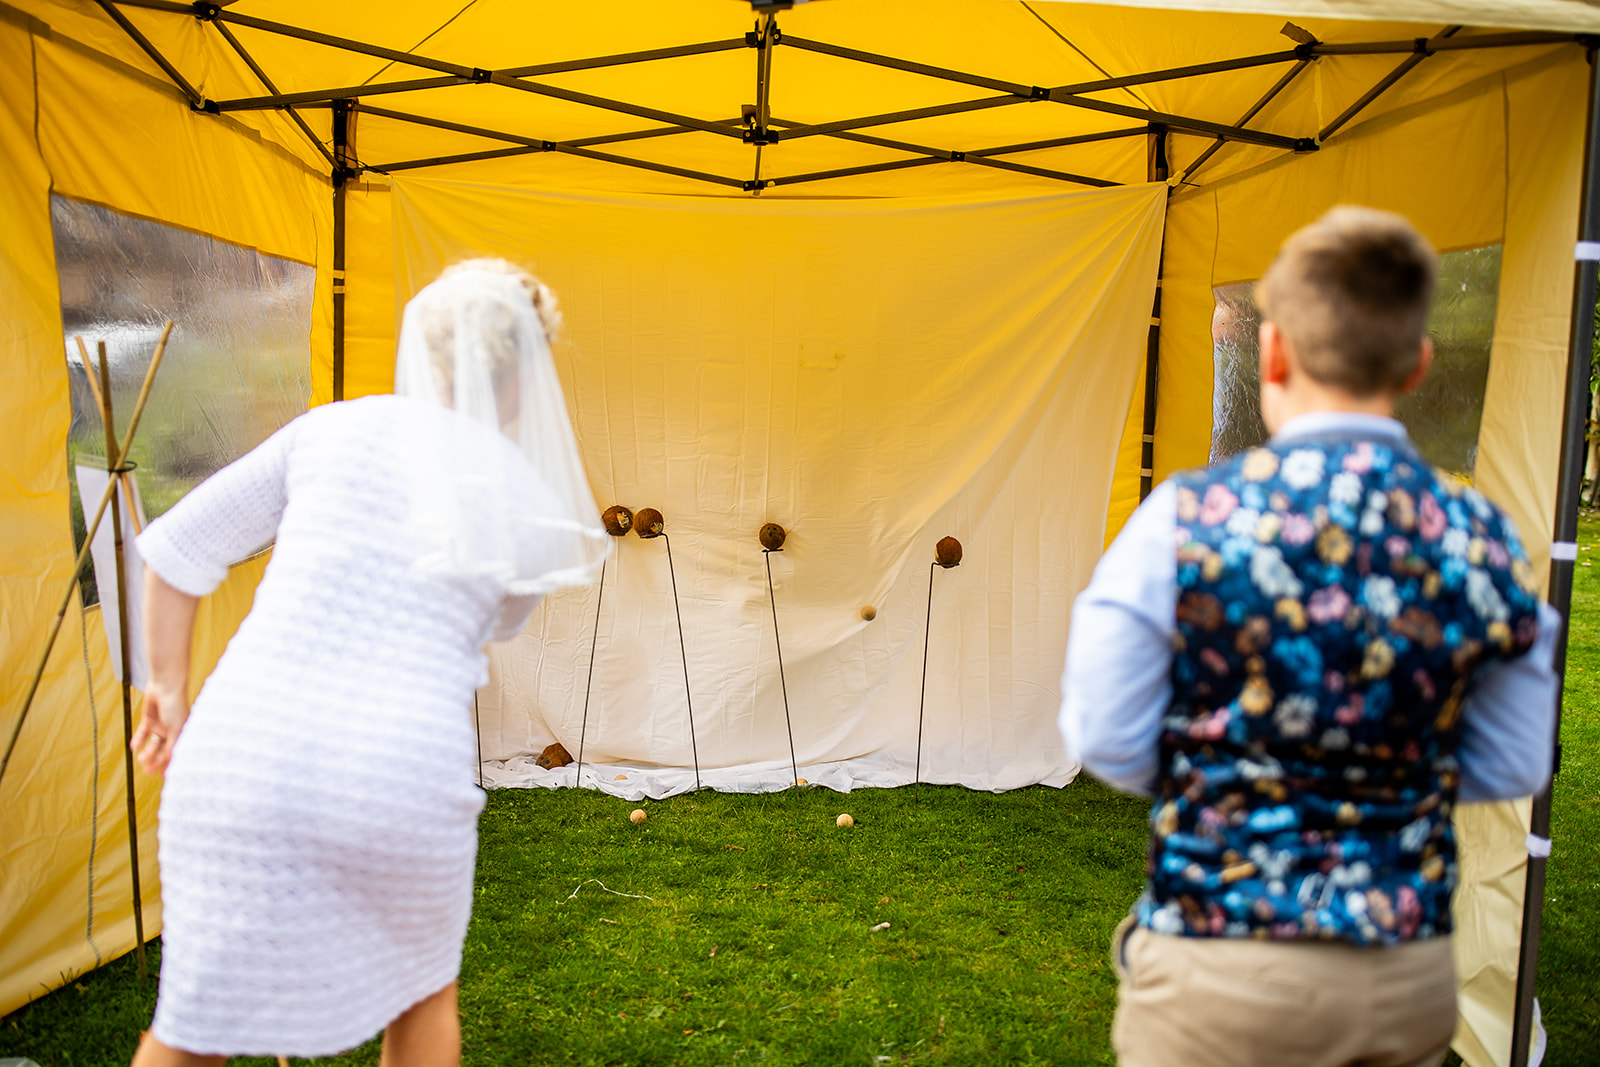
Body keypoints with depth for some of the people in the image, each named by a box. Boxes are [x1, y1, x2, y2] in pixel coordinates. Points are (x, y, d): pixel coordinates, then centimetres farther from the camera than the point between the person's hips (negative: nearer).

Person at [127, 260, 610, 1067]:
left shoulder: (332, 429, 7)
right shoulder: (534, 512, 3)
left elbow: (177, 550, 13)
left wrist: (169, 686, 26)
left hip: (245, 765, 2)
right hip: (399, 783, -1)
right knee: (421, 987, 30)